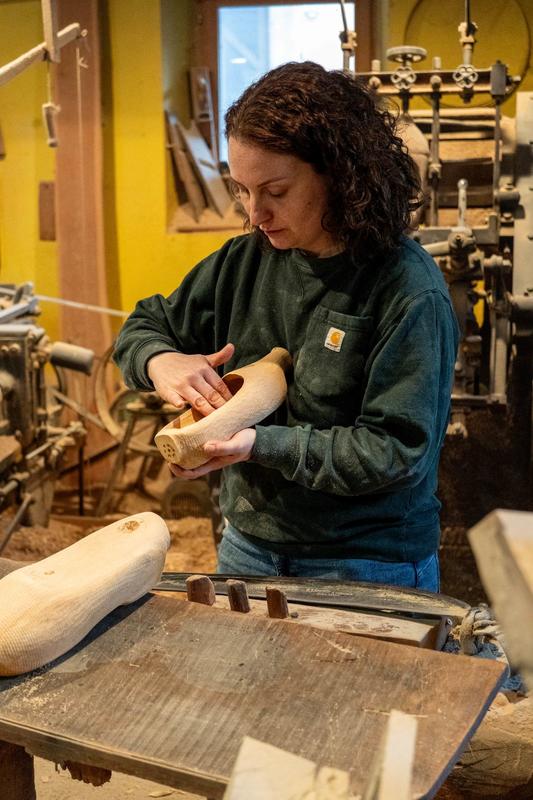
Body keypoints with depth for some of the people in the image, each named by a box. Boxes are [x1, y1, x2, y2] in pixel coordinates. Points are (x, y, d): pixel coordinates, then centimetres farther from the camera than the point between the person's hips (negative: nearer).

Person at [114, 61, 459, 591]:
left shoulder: (408, 292, -19)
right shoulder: (246, 260, -1)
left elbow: (397, 452, -21)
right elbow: (144, 327, 9)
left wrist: (259, 444, -27)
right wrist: (159, 361, -14)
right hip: (248, 543, 6)